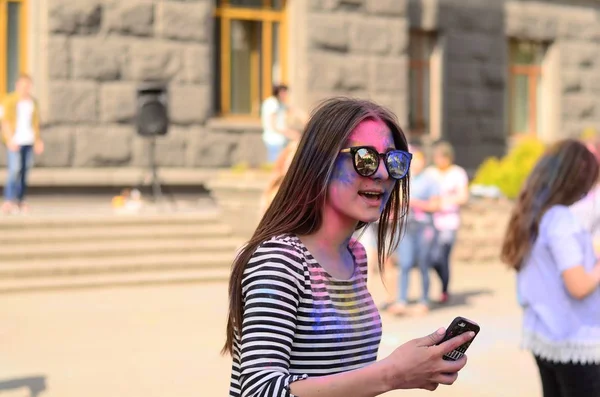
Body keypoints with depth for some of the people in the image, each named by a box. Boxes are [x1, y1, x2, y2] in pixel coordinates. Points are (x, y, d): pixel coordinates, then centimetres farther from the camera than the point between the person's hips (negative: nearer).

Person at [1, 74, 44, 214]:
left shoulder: (32, 102, 12)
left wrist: (38, 140, 12)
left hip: (29, 140, 6)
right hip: (15, 140, -5)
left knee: (25, 169, 4)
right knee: (14, 168, -14)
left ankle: (20, 200, 10)